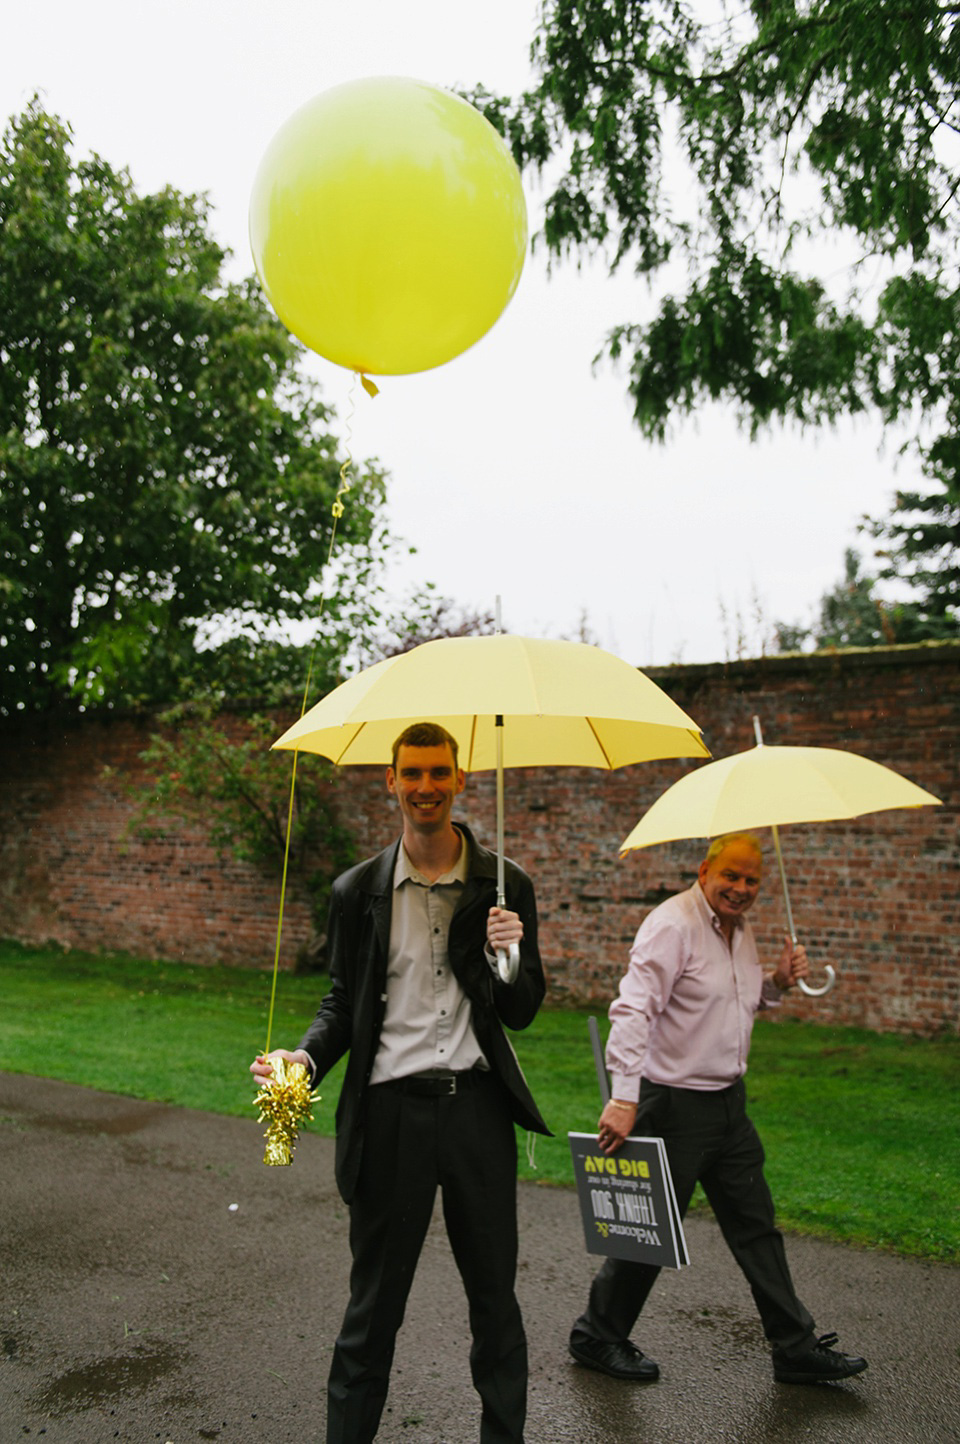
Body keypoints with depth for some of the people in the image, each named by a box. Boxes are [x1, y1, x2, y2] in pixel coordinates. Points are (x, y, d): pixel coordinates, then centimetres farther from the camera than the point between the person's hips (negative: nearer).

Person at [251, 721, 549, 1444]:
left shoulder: (505, 886, 0)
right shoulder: (358, 890, 1)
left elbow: (522, 1014, 3)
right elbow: (343, 1003, 8)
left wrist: (507, 958, -17)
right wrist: (304, 1059, -11)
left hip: (479, 1109, 1)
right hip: (391, 1111, -1)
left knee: (495, 1297, 16)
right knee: (374, 1303, 11)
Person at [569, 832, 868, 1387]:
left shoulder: (742, 930, 9)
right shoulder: (673, 925, -19)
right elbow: (632, 1011, -26)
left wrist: (778, 982, 4)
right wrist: (623, 1097, -33)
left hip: (729, 1101, 8)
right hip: (674, 1102, -8)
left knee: (757, 1224, 15)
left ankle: (797, 1348, 27)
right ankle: (598, 1336, 24)